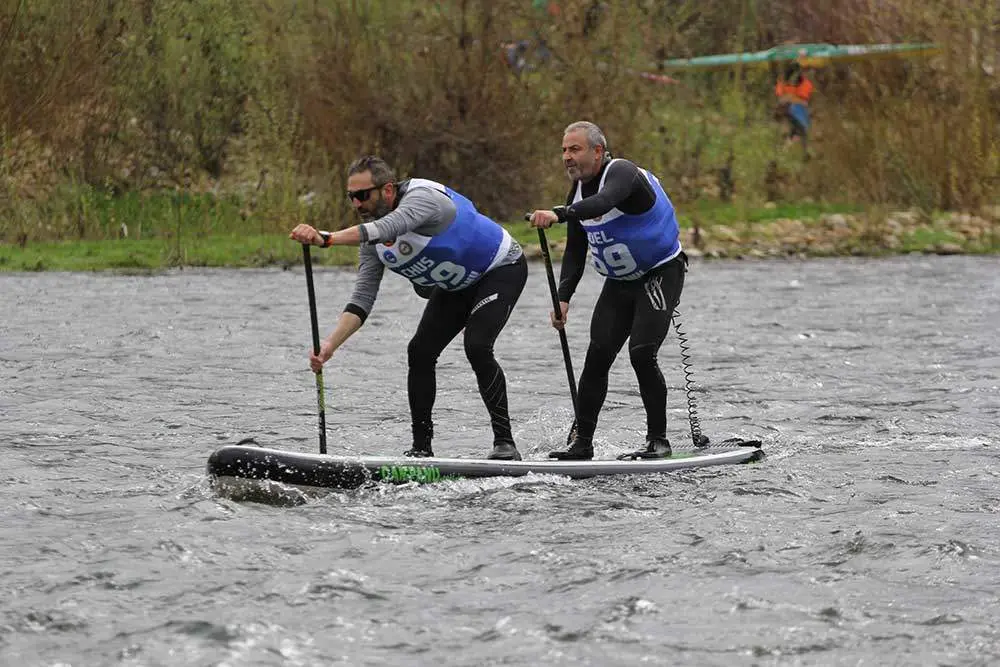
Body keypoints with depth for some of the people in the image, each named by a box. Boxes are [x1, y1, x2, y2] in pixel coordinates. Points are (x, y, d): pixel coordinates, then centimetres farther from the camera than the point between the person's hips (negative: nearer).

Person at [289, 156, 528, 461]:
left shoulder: (422, 196, -33)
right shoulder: (371, 236, -9)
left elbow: (390, 227, -54)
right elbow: (362, 299, -13)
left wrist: (326, 238, -67)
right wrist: (329, 345, -29)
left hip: (502, 268, -8)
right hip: (456, 285, 8)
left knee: (477, 347, -25)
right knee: (420, 352, -5)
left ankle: (505, 443, -18)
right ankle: (421, 447, 3)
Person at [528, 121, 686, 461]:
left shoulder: (621, 172, -21)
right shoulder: (579, 189, 4)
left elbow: (603, 202, -45)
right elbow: (575, 251, 9)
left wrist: (558, 214, -60)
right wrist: (563, 297, -4)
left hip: (660, 275, -7)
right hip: (619, 282, 7)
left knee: (642, 354, -19)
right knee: (597, 356, -5)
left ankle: (658, 440, -7)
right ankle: (582, 442, -3)